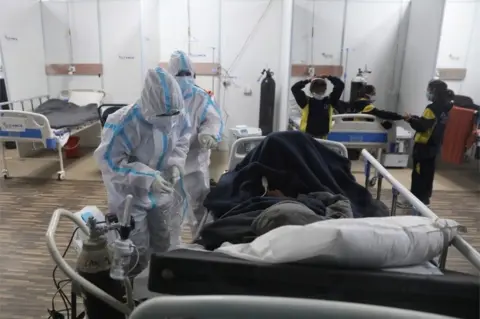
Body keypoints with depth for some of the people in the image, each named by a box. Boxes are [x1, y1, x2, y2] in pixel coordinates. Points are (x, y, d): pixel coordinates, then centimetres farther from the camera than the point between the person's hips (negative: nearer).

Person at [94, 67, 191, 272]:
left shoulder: (179, 117, -15)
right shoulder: (125, 123, -31)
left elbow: (182, 142, 3)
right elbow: (110, 161, -27)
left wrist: (176, 165, -17)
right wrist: (148, 178, -33)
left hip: (161, 192, 6)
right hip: (130, 193, -5)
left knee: (164, 242, 22)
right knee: (136, 251, 5)